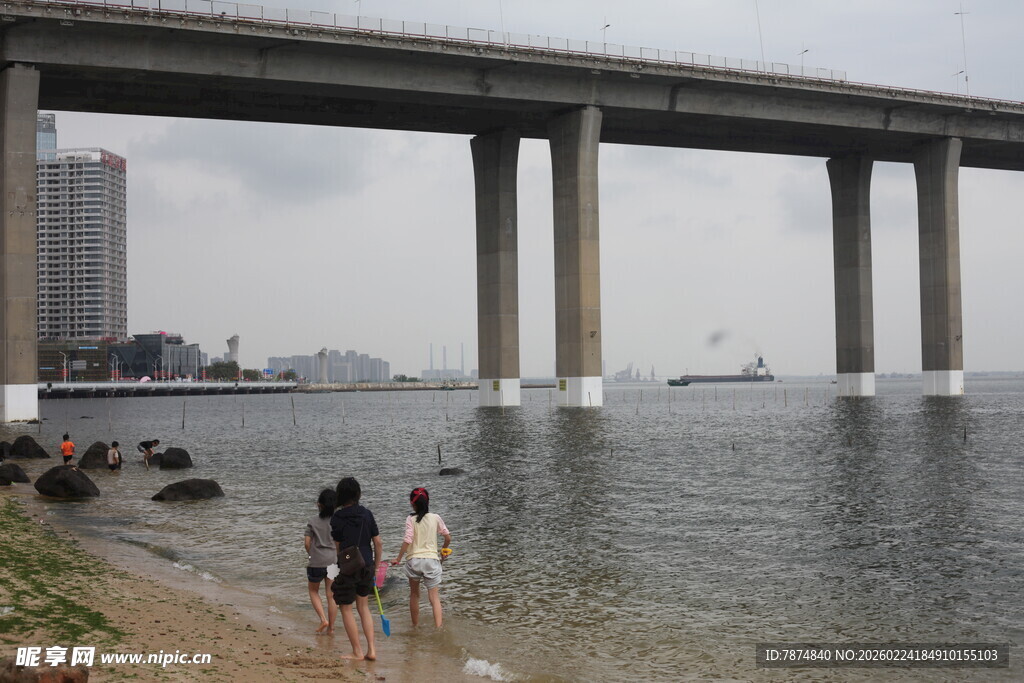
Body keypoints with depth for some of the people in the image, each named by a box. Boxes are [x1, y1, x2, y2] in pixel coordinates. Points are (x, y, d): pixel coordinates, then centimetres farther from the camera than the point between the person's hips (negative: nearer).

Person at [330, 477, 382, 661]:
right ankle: (371, 650, 10)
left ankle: (357, 652, 10)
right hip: (367, 565, 4)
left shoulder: (337, 518, -9)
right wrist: (376, 566, 13)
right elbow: (378, 544, 2)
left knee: (346, 609, 8)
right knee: (363, 607, 16)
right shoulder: (367, 514, 0)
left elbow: (338, 547, -2)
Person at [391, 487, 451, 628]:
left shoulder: (411, 519, -5)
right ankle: (438, 627, -16)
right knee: (434, 598, -1)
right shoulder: (435, 518, 1)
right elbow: (448, 538, 6)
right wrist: (444, 551, 25)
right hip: (432, 560, 0)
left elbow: (407, 541, -12)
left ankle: (415, 626, 29)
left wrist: (398, 559, -3)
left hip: (414, 560, 0)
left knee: (414, 595, 20)